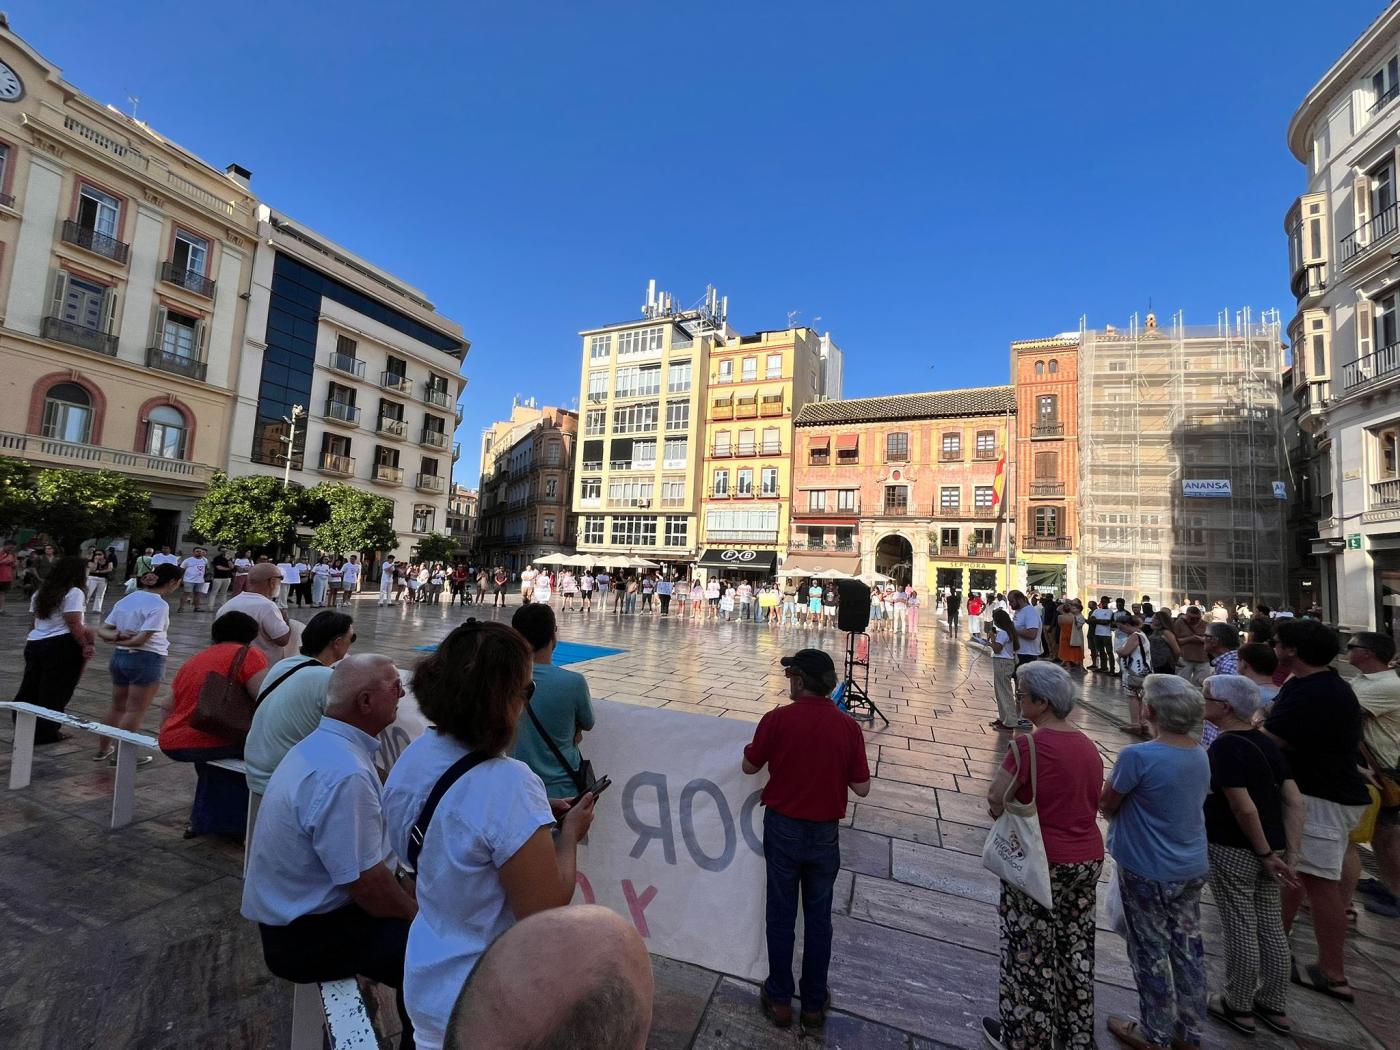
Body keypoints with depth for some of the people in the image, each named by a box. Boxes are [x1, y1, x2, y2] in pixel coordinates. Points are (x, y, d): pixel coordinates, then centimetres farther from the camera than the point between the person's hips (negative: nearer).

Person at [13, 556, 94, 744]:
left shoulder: (40, 592, 15)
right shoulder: (74, 592, -12)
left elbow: (32, 622, 19)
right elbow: (73, 624, -16)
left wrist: (30, 638, 29)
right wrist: (85, 645, -10)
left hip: (34, 643, 8)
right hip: (60, 646, -8)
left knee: (31, 687, 16)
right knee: (55, 691, 2)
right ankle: (45, 732, 9)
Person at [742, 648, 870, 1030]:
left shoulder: (777, 719, -19)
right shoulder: (848, 726, -13)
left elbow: (750, 767, -5)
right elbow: (862, 788, -7)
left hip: (783, 829, -1)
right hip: (825, 833, 2)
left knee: (782, 915, 16)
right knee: (818, 917, 19)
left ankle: (779, 998, 31)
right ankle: (814, 1002, 33)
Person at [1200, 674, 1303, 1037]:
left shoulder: (1224, 747, -20)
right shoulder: (1267, 744, 3)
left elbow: (1244, 808, -23)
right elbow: (1294, 801, 3)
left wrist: (1265, 854, -10)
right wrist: (1289, 852, 6)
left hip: (1232, 850, -7)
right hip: (1270, 847, 7)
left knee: (1240, 929, 7)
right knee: (1271, 925, 18)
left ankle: (1238, 1007, 23)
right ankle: (1274, 1005, 33)